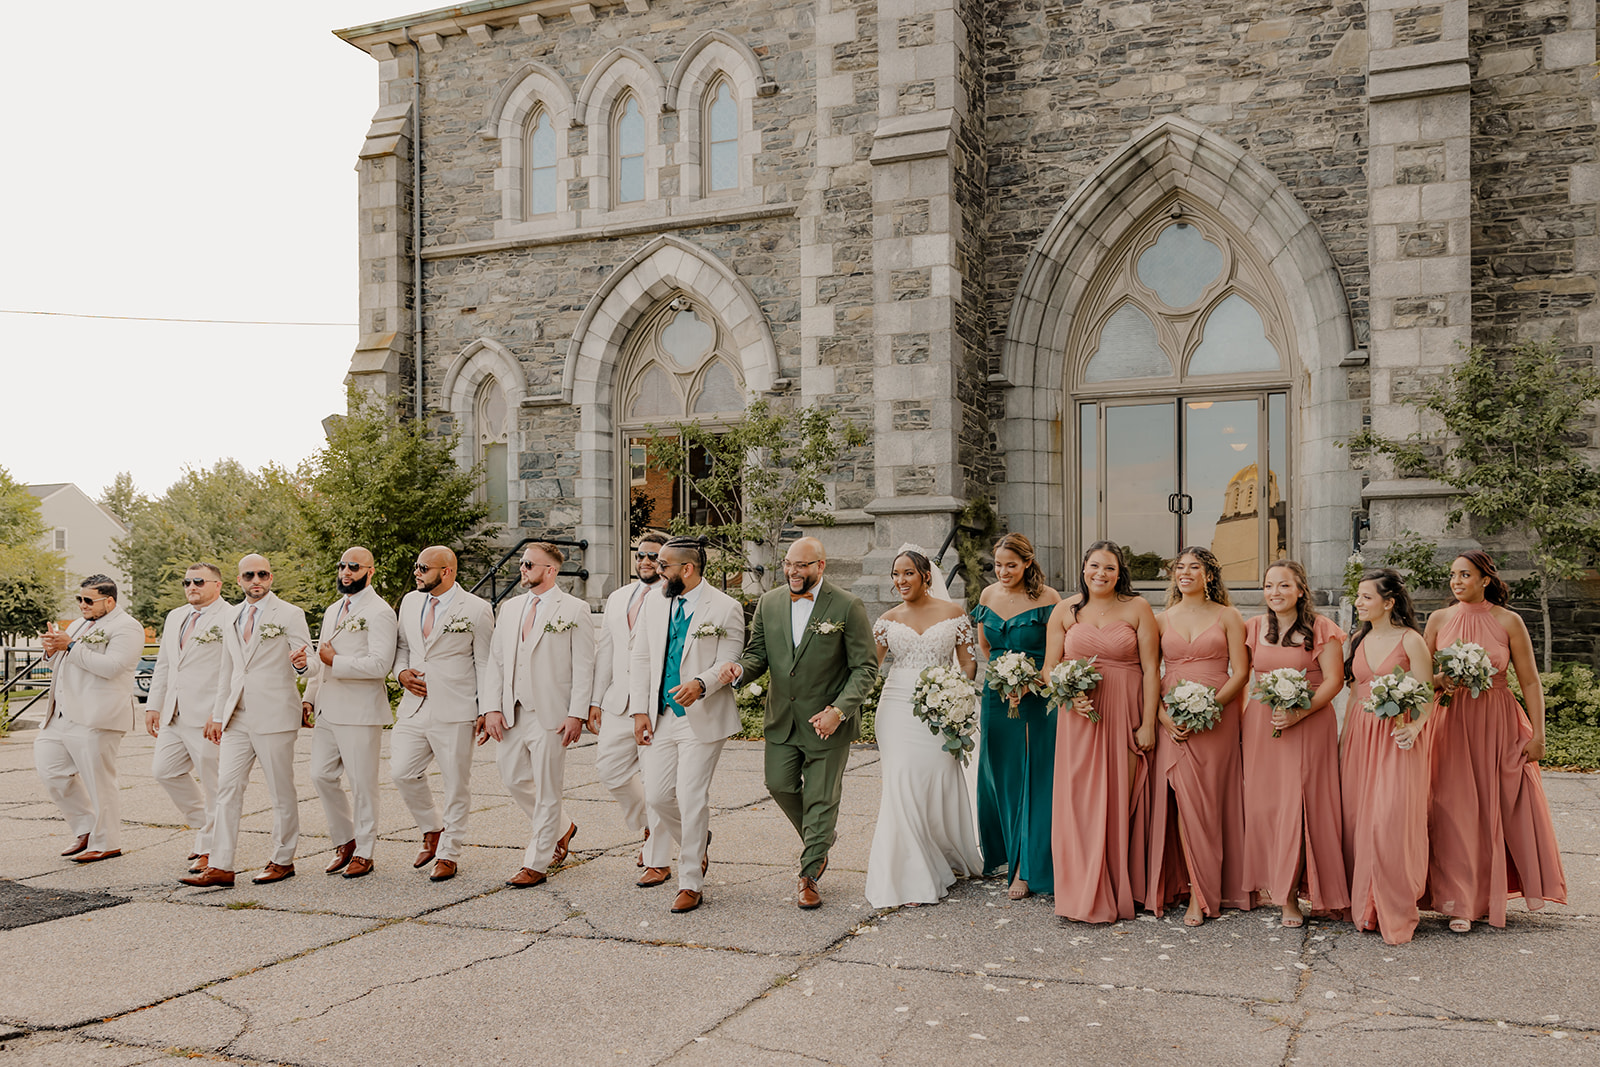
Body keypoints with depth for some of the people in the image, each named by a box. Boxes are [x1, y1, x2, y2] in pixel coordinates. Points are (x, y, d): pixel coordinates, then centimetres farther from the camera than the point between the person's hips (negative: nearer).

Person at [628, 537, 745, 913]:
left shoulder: (725, 608, -8)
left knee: (692, 800, -3)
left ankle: (691, 885, 11)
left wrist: (701, 684, -30)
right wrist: (640, 710, 5)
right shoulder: (654, 604, 9)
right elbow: (640, 658, 12)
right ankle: (697, 843, 35)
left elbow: (729, 664, -10)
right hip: (660, 717, 6)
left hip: (702, 720, -5)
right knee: (657, 795, 5)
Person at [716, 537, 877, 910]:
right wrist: (740, 669, -18)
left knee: (820, 798, 5)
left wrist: (839, 710, -22)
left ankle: (809, 874, 22)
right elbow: (758, 653, 6)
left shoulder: (847, 607, -12)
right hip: (782, 718, 4)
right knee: (779, 785, 9)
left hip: (827, 721, -4)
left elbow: (865, 667, -11)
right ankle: (820, 839, 37)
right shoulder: (769, 602, 2)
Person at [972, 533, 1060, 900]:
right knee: (998, 773, 11)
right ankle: (1002, 851, 30)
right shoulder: (988, 596, 6)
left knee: (1033, 779, -2)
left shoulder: (1047, 598, -9)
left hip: (1038, 698, -5)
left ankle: (1027, 867, 5)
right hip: (997, 697, 5)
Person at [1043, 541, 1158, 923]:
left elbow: (1151, 670, -1)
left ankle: (1120, 892, 14)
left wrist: (1148, 724, -7)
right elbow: (1050, 668, 9)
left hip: (1125, 717, -1)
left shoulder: (1137, 608, 2)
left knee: (1120, 802, 2)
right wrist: (1069, 695, -10)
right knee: (1080, 802, -1)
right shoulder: (1065, 610, 8)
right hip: (1080, 717, 2)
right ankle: (1087, 896, 9)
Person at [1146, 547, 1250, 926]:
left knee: (1205, 799, -3)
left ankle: (1200, 892, 5)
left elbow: (1240, 672, -1)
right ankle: (1199, 889, 2)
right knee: (1181, 797, -6)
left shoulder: (1228, 617, 5)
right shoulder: (1161, 620, 12)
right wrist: (1162, 714, -8)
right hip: (1171, 720, 2)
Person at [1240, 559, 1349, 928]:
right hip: (1261, 725, 4)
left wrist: (1299, 714, -18)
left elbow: (1334, 680, -7)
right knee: (1263, 803, 3)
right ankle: (1272, 883, 17)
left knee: (1298, 804, -5)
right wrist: (1241, 714, 5)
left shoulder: (1320, 629, -2)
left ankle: (1291, 896, 4)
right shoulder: (1254, 628, 10)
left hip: (1308, 724, -4)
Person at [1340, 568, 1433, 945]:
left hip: (1396, 737, -6)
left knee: (1391, 820, -10)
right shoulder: (1359, 641, 12)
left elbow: (1428, 693, -7)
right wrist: (1345, 737, 14)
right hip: (1359, 735, 6)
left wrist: (1415, 727, -24)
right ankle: (1364, 908, 15)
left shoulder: (1410, 640, -5)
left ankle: (1395, 914, 1)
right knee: (1358, 820, 5)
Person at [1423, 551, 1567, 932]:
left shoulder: (1509, 621, -1)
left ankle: (1491, 895, 21)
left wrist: (1538, 734, -5)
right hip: (1452, 724, 1)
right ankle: (1461, 903, 3)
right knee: (1455, 812, -2)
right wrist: (1441, 681, -13)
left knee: (1500, 810, 3)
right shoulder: (1438, 619, 4)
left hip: (1498, 725, -1)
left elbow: (1530, 681, 0)